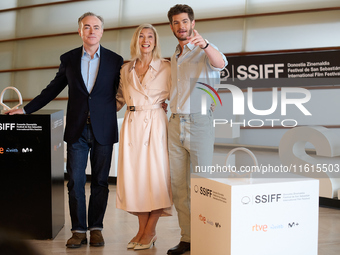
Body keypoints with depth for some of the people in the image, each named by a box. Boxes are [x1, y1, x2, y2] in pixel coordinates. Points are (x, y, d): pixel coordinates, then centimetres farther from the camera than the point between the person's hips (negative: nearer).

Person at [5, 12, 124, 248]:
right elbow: (53, 89, 15)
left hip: (103, 130, -1)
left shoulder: (115, 60, 3)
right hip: (77, 130, 1)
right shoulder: (68, 59, 8)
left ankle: (96, 228, 18)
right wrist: (26, 109, 14)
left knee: (100, 181, 6)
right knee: (75, 181, 1)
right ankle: (79, 230, 11)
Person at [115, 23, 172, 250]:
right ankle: (142, 228, 13)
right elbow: (120, 99, 22)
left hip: (155, 124, -3)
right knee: (134, 173, 1)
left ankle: (150, 231, 7)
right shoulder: (126, 70, 14)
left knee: (155, 174, -5)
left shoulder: (166, 68, 4)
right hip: (132, 125, 4)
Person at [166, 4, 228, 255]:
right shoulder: (174, 57, 18)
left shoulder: (204, 52, -4)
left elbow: (220, 63, -29)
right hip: (175, 124, 7)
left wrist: (204, 44, -45)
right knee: (179, 185, 7)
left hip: (199, 123, -7)